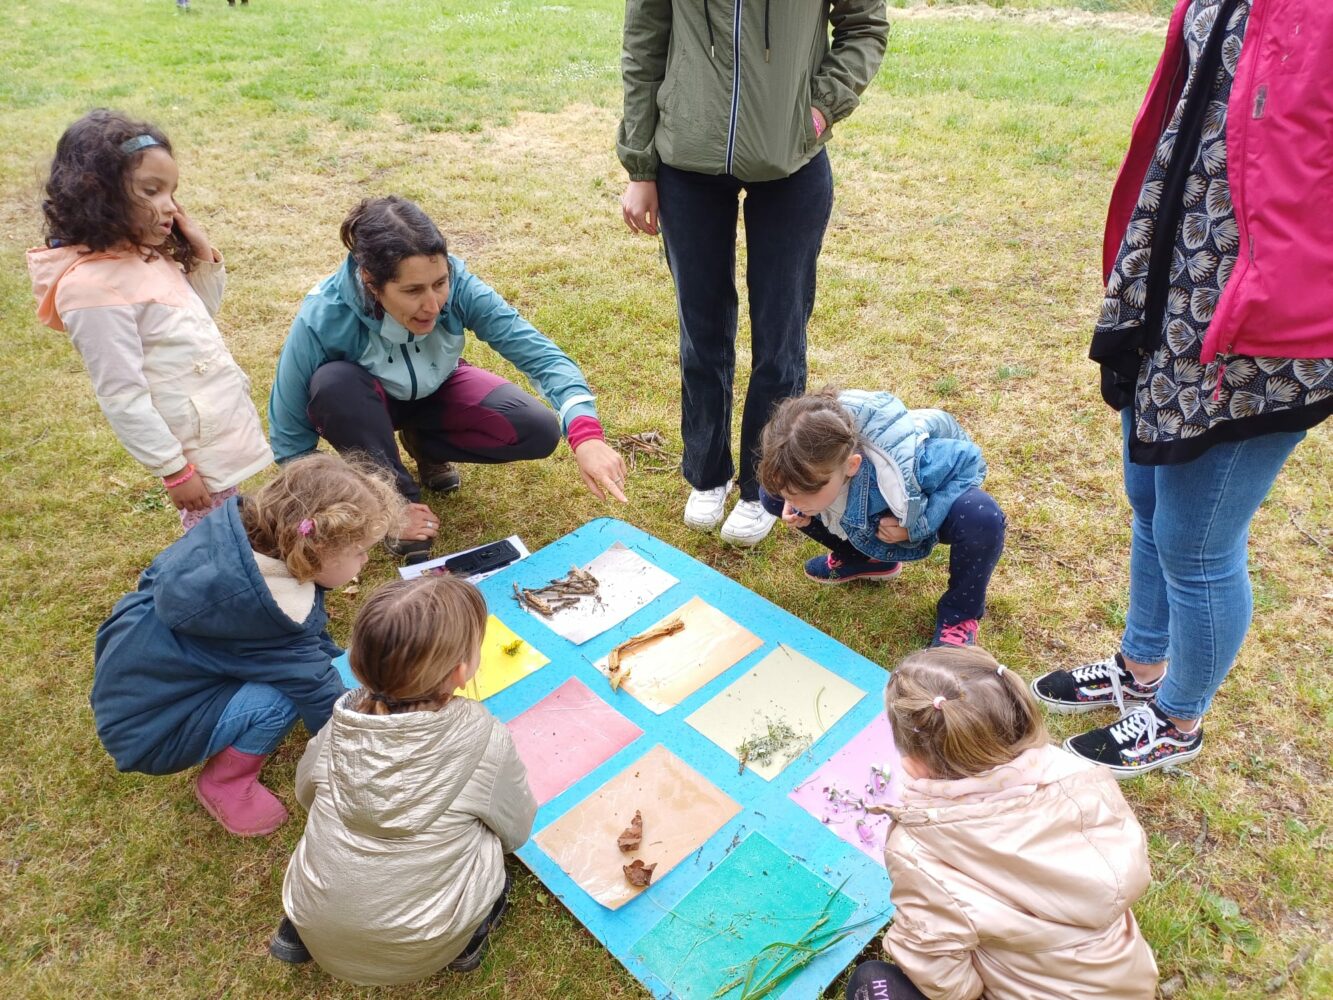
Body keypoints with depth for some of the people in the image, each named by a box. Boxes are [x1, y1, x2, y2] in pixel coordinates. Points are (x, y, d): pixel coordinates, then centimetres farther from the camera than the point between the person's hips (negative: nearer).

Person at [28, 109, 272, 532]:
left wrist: (204, 256, 2)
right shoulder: (94, 287, -23)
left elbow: (200, 316, 19)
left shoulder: (148, 255, 3)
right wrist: (173, 469, -18)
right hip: (195, 446, -8)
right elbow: (122, 397, -22)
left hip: (224, 425, 8)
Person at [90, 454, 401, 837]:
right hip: (144, 729, -8)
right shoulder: (267, 617, -34)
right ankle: (224, 785, -1)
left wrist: (339, 667, 9)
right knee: (289, 692, -26)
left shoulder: (244, 526, -13)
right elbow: (325, 705, -22)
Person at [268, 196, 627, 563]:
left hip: (435, 390, 2)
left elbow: (540, 354, -34)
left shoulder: (457, 284, -32)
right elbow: (290, 443, -26)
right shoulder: (322, 320, -36)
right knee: (334, 383, -37)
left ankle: (423, 443, 8)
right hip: (367, 405, -2)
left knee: (539, 432, -19)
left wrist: (586, 435, -51)